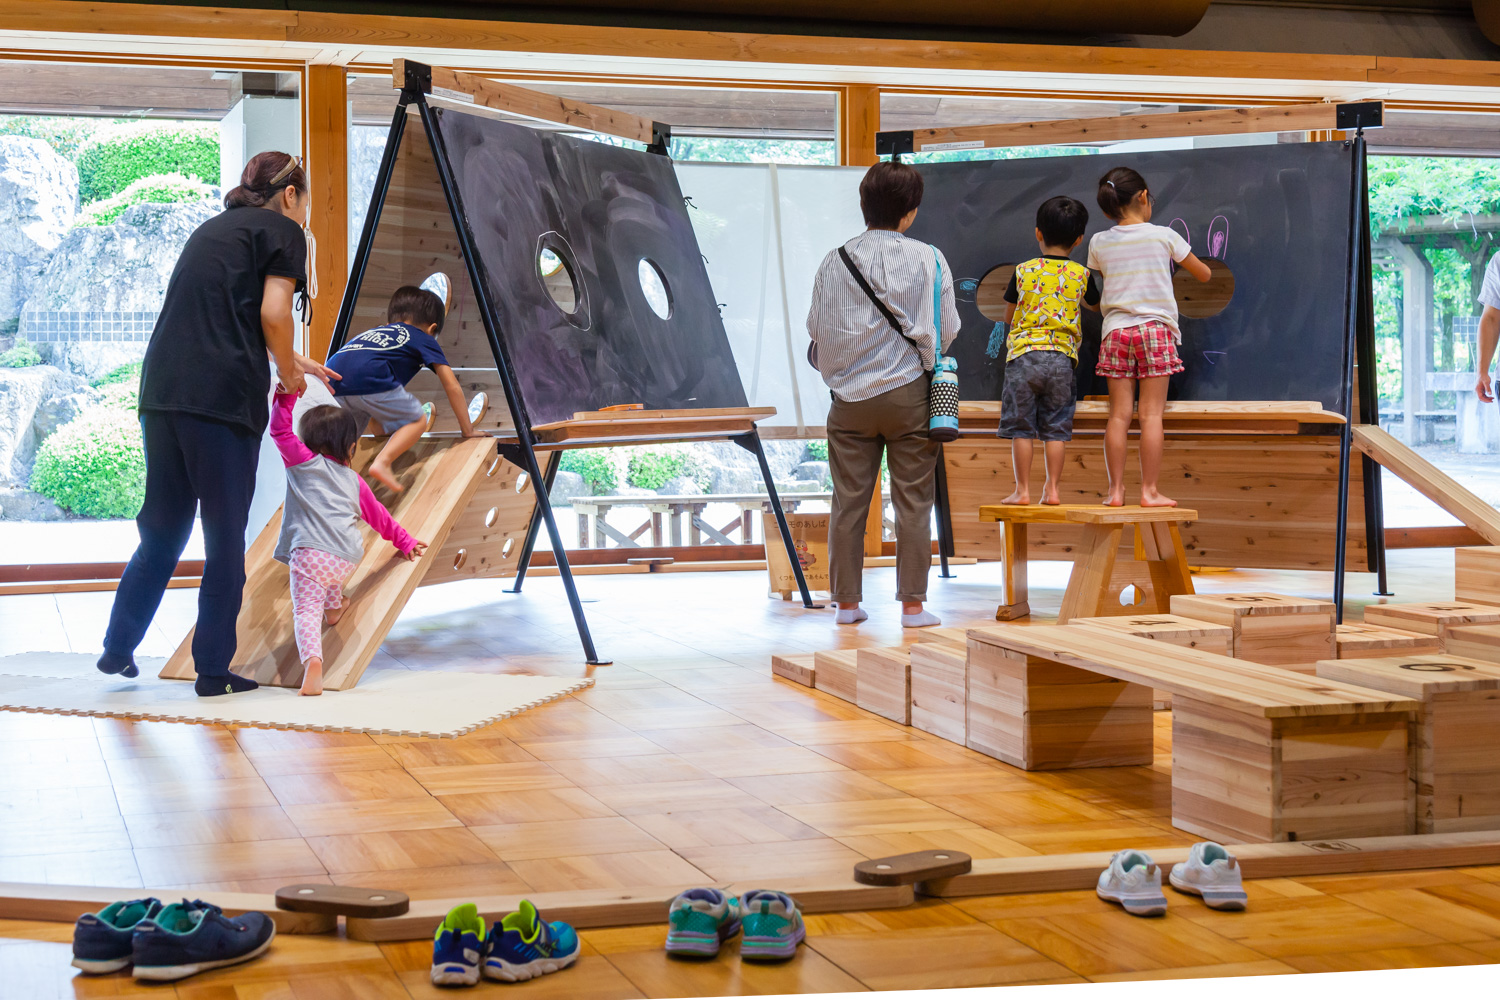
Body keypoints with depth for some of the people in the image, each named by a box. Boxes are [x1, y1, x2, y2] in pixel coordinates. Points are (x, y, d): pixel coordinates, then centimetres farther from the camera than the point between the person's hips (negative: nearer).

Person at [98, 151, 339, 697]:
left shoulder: (212, 228, 26)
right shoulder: (283, 230, 4)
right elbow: (272, 313, -9)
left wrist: (293, 361, 43)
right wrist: (288, 373, 8)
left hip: (161, 391, 7)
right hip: (224, 398, -7)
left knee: (161, 532, 18)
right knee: (225, 539, 3)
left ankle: (117, 649, 23)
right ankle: (213, 671, 8)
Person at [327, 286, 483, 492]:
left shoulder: (376, 331, 40)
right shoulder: (424, 339, 25)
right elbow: (452, 386, 22)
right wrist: (468, 429, 32)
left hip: (332, 378, 6)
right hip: (368, 378, -6)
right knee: (417, 421, 12)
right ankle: (382, 462, -11)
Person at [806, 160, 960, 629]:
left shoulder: (834, 261, -1)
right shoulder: (928, 258, -5)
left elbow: (816, 328, 4)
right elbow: (947, 329, -4)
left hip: (850, 396, 2)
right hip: (908, 391, -2)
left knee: (848, 501, 8)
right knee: (912, 502, 4)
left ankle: (847, 602, 13)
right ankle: (912, 604, 6)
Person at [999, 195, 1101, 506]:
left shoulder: (1023, 271, 2)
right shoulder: (1082, 275, 4)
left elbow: (1009, 317, 12)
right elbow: (1096, 305, 24)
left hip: (1023, 355, -1)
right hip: (1062, 358, 1)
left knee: (1021, 426, 3)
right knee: (1056, 427, 7)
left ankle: (1023, 489, 3)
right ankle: (1052, 489, 6)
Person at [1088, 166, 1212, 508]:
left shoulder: (1098, 243, 4)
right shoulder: (1164, 236, -1)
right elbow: (1204, 274, 10)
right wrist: (1199, 265, 32)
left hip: (1115, 331, 2)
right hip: (1155, 327, -2)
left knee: (1119, 414, 3)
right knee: (1151, 413, -2)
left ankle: (1116, 490, 2)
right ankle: (1149, 490, -2)